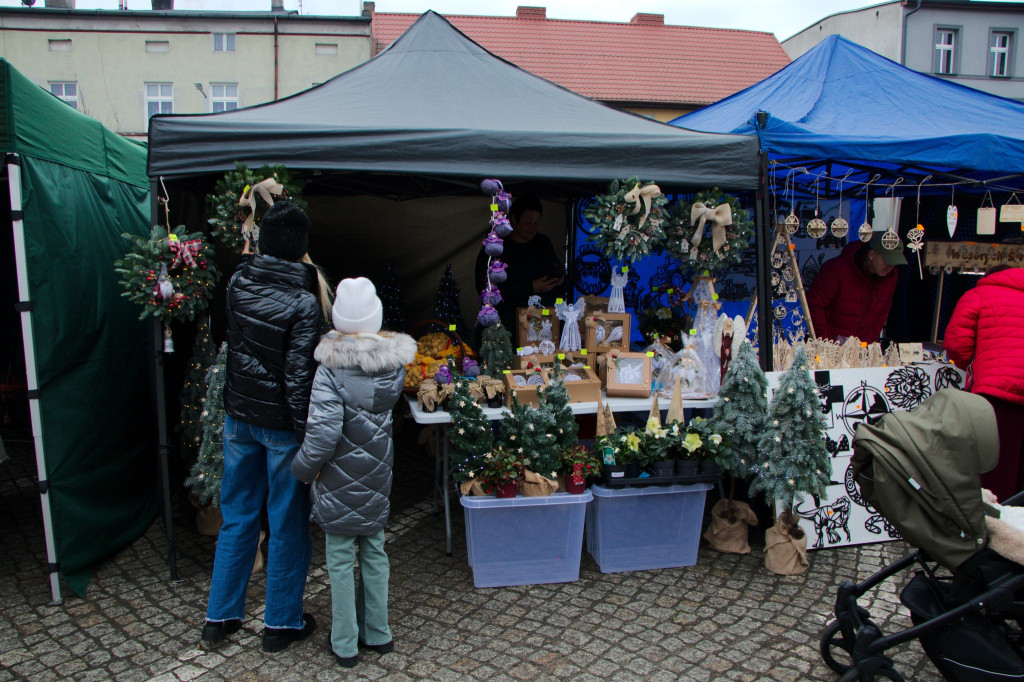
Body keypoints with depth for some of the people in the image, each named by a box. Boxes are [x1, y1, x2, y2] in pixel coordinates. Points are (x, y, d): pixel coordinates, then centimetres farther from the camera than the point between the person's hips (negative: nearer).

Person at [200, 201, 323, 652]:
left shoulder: (238, 282, -3)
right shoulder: (303, 304, -20)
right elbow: (299, 377, -21)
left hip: (239, 415, 6)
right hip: (281, 424, -6)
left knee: (237, 516, 19)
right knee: (287, 523, 10)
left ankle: (220, 618, 30)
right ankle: (281, 623, 24)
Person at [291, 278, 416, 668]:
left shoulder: (331, 370, -20)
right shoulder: (395, 364, -5)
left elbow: (323, 432, -23)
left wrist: (303, 467, -8)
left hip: (340, 483, -4)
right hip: (377, 479, 5)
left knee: (340, 560, 10)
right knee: (374, 552, 18)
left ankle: (345, 645, 22)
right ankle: (377, 634, 31)